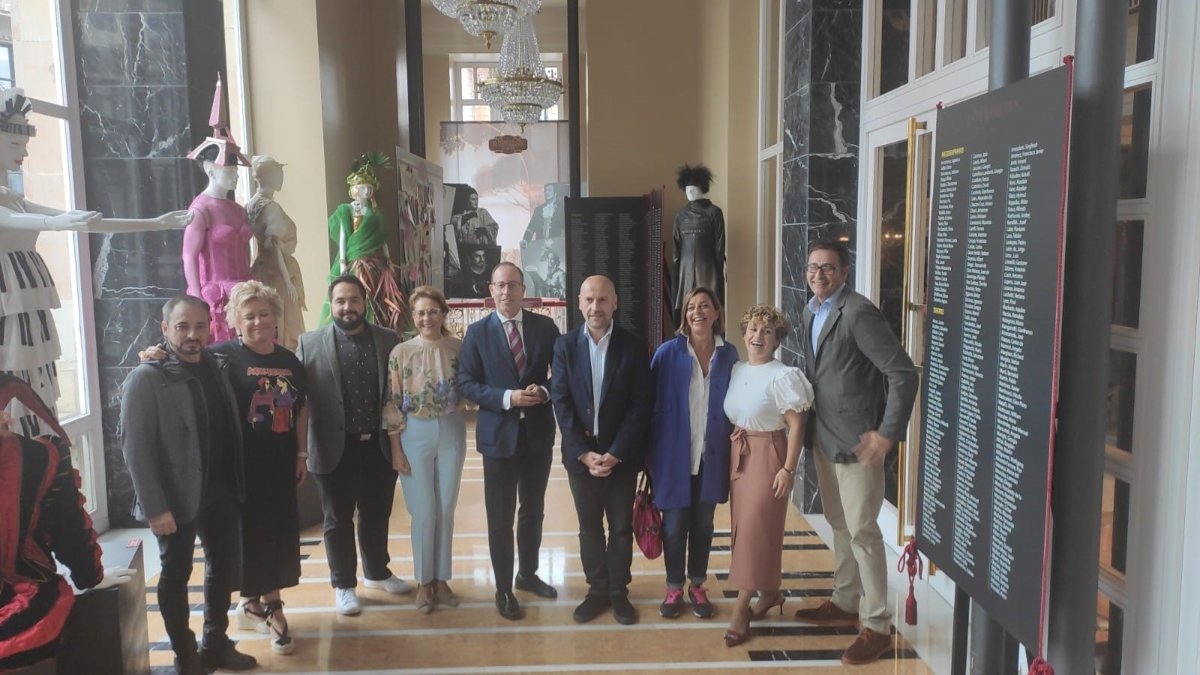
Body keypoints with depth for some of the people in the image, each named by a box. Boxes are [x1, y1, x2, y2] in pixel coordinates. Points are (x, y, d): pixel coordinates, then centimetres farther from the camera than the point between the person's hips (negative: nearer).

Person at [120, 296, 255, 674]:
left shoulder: (219, 367, 4)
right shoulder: (146, 378, -12)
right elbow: (135, 447, -16)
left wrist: (236, 482, 2)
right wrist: (155, 508, -19)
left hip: (221, 490, 6)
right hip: (177, 497, -6)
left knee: (225, 564, 16)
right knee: (176, 575, 10)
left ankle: (216, 645, 34)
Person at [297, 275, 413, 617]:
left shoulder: (387, 339, 2)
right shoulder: (310, 343, -3)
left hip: (379, 446, 2)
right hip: (336, 449, -2)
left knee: (377, 515, 17)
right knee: (339, 520, 11)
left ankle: (377, 572, 37)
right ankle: (343, 584, 27)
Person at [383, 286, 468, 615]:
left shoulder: (459, 347, -2)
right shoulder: (401, 352, -6)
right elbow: (392, 403, -4)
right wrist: (396, 449, -6)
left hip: (451, 432, 2)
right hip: (415, 434, -2)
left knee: (446, 510, 11)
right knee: (424, 512, 4)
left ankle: (441, 578, 25)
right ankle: (424, 582, 21)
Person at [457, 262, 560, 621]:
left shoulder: (545, 326, 1)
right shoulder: (477, 332, -3)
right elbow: (466, 382, -5)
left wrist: (544, 391, -15)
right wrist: (507, 397, -18)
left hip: (538, 432, 2)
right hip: (499, 434, -2)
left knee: (533, 510, 17)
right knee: (500, 517, 6)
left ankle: (528, 573, 36)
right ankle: (503, 589, 20)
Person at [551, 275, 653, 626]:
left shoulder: (634, 346, -6)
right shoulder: (565, 345, -2)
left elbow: (642, 404, -8)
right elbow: (561, 403, -5)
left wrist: (616, 452, -15)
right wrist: (583, 453, -13)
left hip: (620, 455, -1)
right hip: (580, 454, 1)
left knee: (621, 527, 10)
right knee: (589, 527, 13)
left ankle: (619, 591, 27)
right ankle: (597, 590, 28)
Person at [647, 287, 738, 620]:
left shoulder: (729, 354, 1)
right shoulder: (668, 352, -8)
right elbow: (652, 402, -5)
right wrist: (649, 450, -7)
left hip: (711, 455, 3)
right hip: (675, 454, -2)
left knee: (703, 524, 14)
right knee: (674, 525, 7)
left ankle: (697, 585, 30)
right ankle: (674, 588, 24)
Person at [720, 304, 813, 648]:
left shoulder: (782, 376, -14)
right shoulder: (736, 371, 7)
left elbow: (796, 425, -14)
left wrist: (788, 468, -17)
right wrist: (733, 445, 8)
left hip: (768, 455, -7)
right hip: (738, 455, 7)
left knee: (754, 529, -4)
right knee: (744, 528, 13)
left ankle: (740, 610, 4)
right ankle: (770, 592, 32)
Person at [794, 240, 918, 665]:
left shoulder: (858, 313, -18)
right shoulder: (810, 313, 9)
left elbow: (904, 373, -21)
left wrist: (888, 433, -21)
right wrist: (811, 424, 11)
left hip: (856, 440, -8)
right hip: (823, 437, 8)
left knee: (862, 531, -2)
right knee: (839, 525, 19)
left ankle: (877, 625, 10)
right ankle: (845, 602, 34)